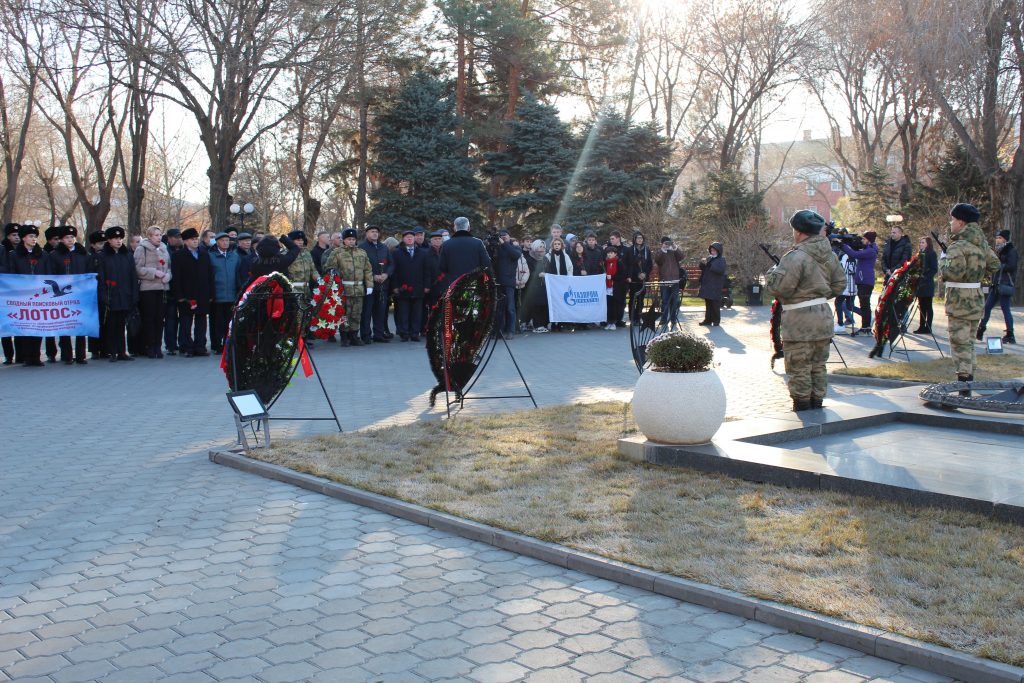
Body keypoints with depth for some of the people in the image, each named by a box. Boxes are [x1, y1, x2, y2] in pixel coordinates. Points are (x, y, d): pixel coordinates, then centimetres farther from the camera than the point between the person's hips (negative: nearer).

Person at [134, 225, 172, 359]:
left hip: (162, 288, 5)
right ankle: (150, 347, 4)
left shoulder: (164, 250, 15)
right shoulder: (142, 249, -3)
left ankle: (157, 346, 11)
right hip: (147, 288, -5)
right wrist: (154, 272, -15)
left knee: (160, 317, 4)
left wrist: (167, 276, -2)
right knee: (149, 317, -2)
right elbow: (138, 269, -9)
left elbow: (169, 267, 18)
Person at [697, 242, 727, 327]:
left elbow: (721, 270, -18)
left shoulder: (721, 260, -3)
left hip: (715, 286, -6)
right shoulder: (709, 258, 14)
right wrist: (703, 263, -7)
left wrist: (709, 264, -20)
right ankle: (708, 320, 14)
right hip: (706, 285, 6)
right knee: (708, 304, 9)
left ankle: (716, 320, 3)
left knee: (715, 304, -3)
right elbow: (702, 268, 15)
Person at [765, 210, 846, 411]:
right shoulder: (829, 255, 7)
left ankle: (802, 406, 7)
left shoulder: (796, 257, -18)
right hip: (824, 317, 8)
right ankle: (817, 403, 23)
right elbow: (840, 284, 14)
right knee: (818, 365, 16)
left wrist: (771, 273, 0)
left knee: (799, 367, 2)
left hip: (800, 321, -8)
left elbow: (780, 287, -20)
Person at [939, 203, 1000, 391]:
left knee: (960, 343, -5)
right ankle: (968, 381, 22)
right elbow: (994, 265, 18)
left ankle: (963, 386, -6)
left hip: (960, 303, -8)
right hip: (977, 301, 8)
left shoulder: (958, 246, -16)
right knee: (968, 342, 16)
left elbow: (953, 273, -26)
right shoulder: (982, 244, 10)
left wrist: (943, 259, -9)